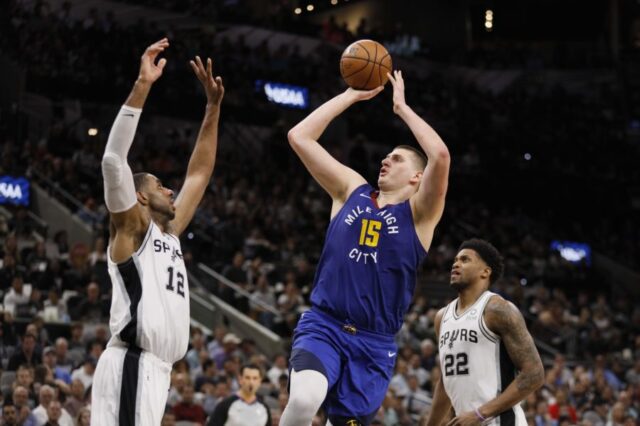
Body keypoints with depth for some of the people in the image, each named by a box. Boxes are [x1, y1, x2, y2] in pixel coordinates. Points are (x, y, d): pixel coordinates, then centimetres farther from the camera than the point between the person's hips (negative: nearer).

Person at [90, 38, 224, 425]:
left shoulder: (169, 233, 23)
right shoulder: (131, 227, 1)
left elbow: (199, 174, 31)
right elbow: (113, 160, -13)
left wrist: (213, 107, 27)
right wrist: (143, 86, -18)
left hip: (155, 368, 9)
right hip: (132, 365, -9)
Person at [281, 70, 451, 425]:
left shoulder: (419, 213, 4)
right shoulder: (351, 190, 12)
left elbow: (440, 155, -15)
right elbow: (299, 136, 8)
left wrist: (402, 107, -3)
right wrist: (352, 95, 9)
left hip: (374, 342, 0)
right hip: (323, 325, 0)